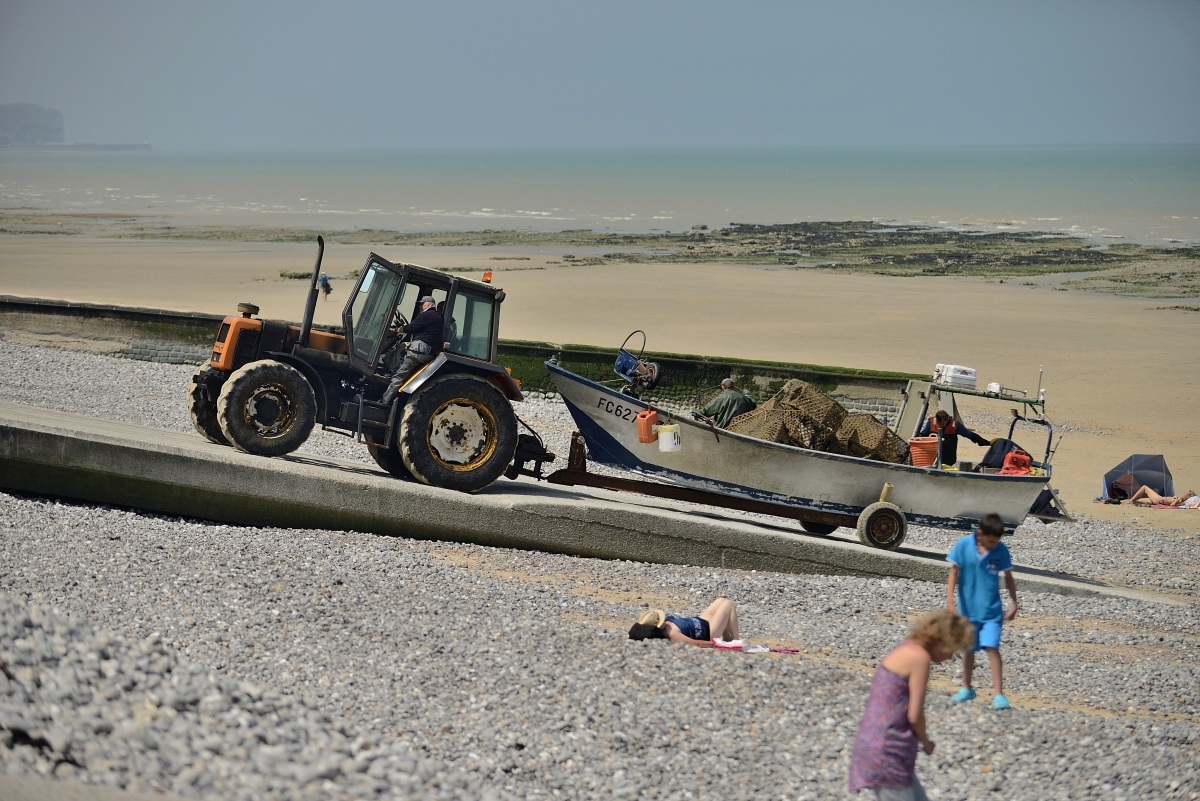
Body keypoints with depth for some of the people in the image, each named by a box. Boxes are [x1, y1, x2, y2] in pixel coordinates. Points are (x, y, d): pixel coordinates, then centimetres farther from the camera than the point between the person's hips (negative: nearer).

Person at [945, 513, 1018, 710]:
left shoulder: (1001, 550, -6)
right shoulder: (963, 546, -10)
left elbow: (1008, 577, 5)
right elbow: (954, 573, -8)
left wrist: (1013, 603, 5)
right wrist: (950, 601, -15)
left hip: (992, 610, -1)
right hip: (968, 609, 1)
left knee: (992, 647, -12)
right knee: (968, 649, 14)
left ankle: (998, 694, -13)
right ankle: (966, 688, 32)